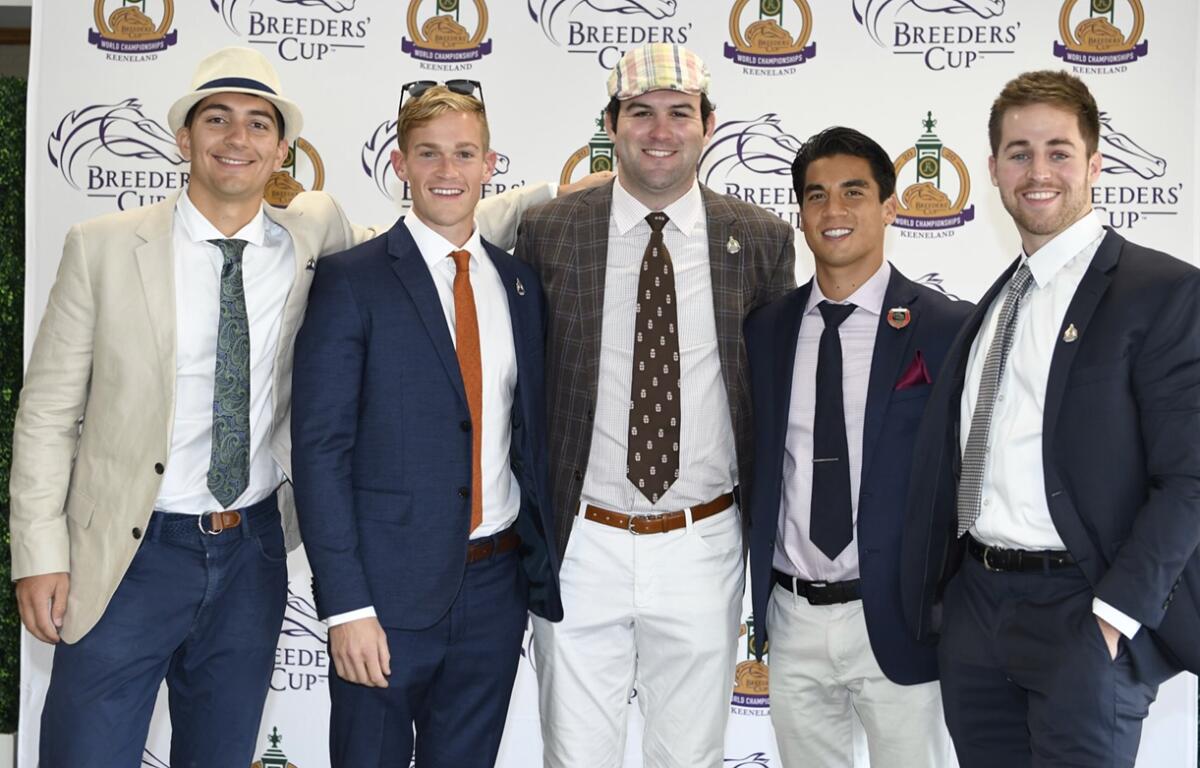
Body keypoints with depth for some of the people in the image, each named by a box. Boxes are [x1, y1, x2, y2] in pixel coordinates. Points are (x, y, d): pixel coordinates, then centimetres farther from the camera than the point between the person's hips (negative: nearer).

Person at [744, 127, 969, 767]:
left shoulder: (946, 328, -7)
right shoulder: (764, 329, 5)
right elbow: (755, 464, 10)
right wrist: (758, 599, 5)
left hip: (896, 621, -3)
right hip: (792, 619, 4)